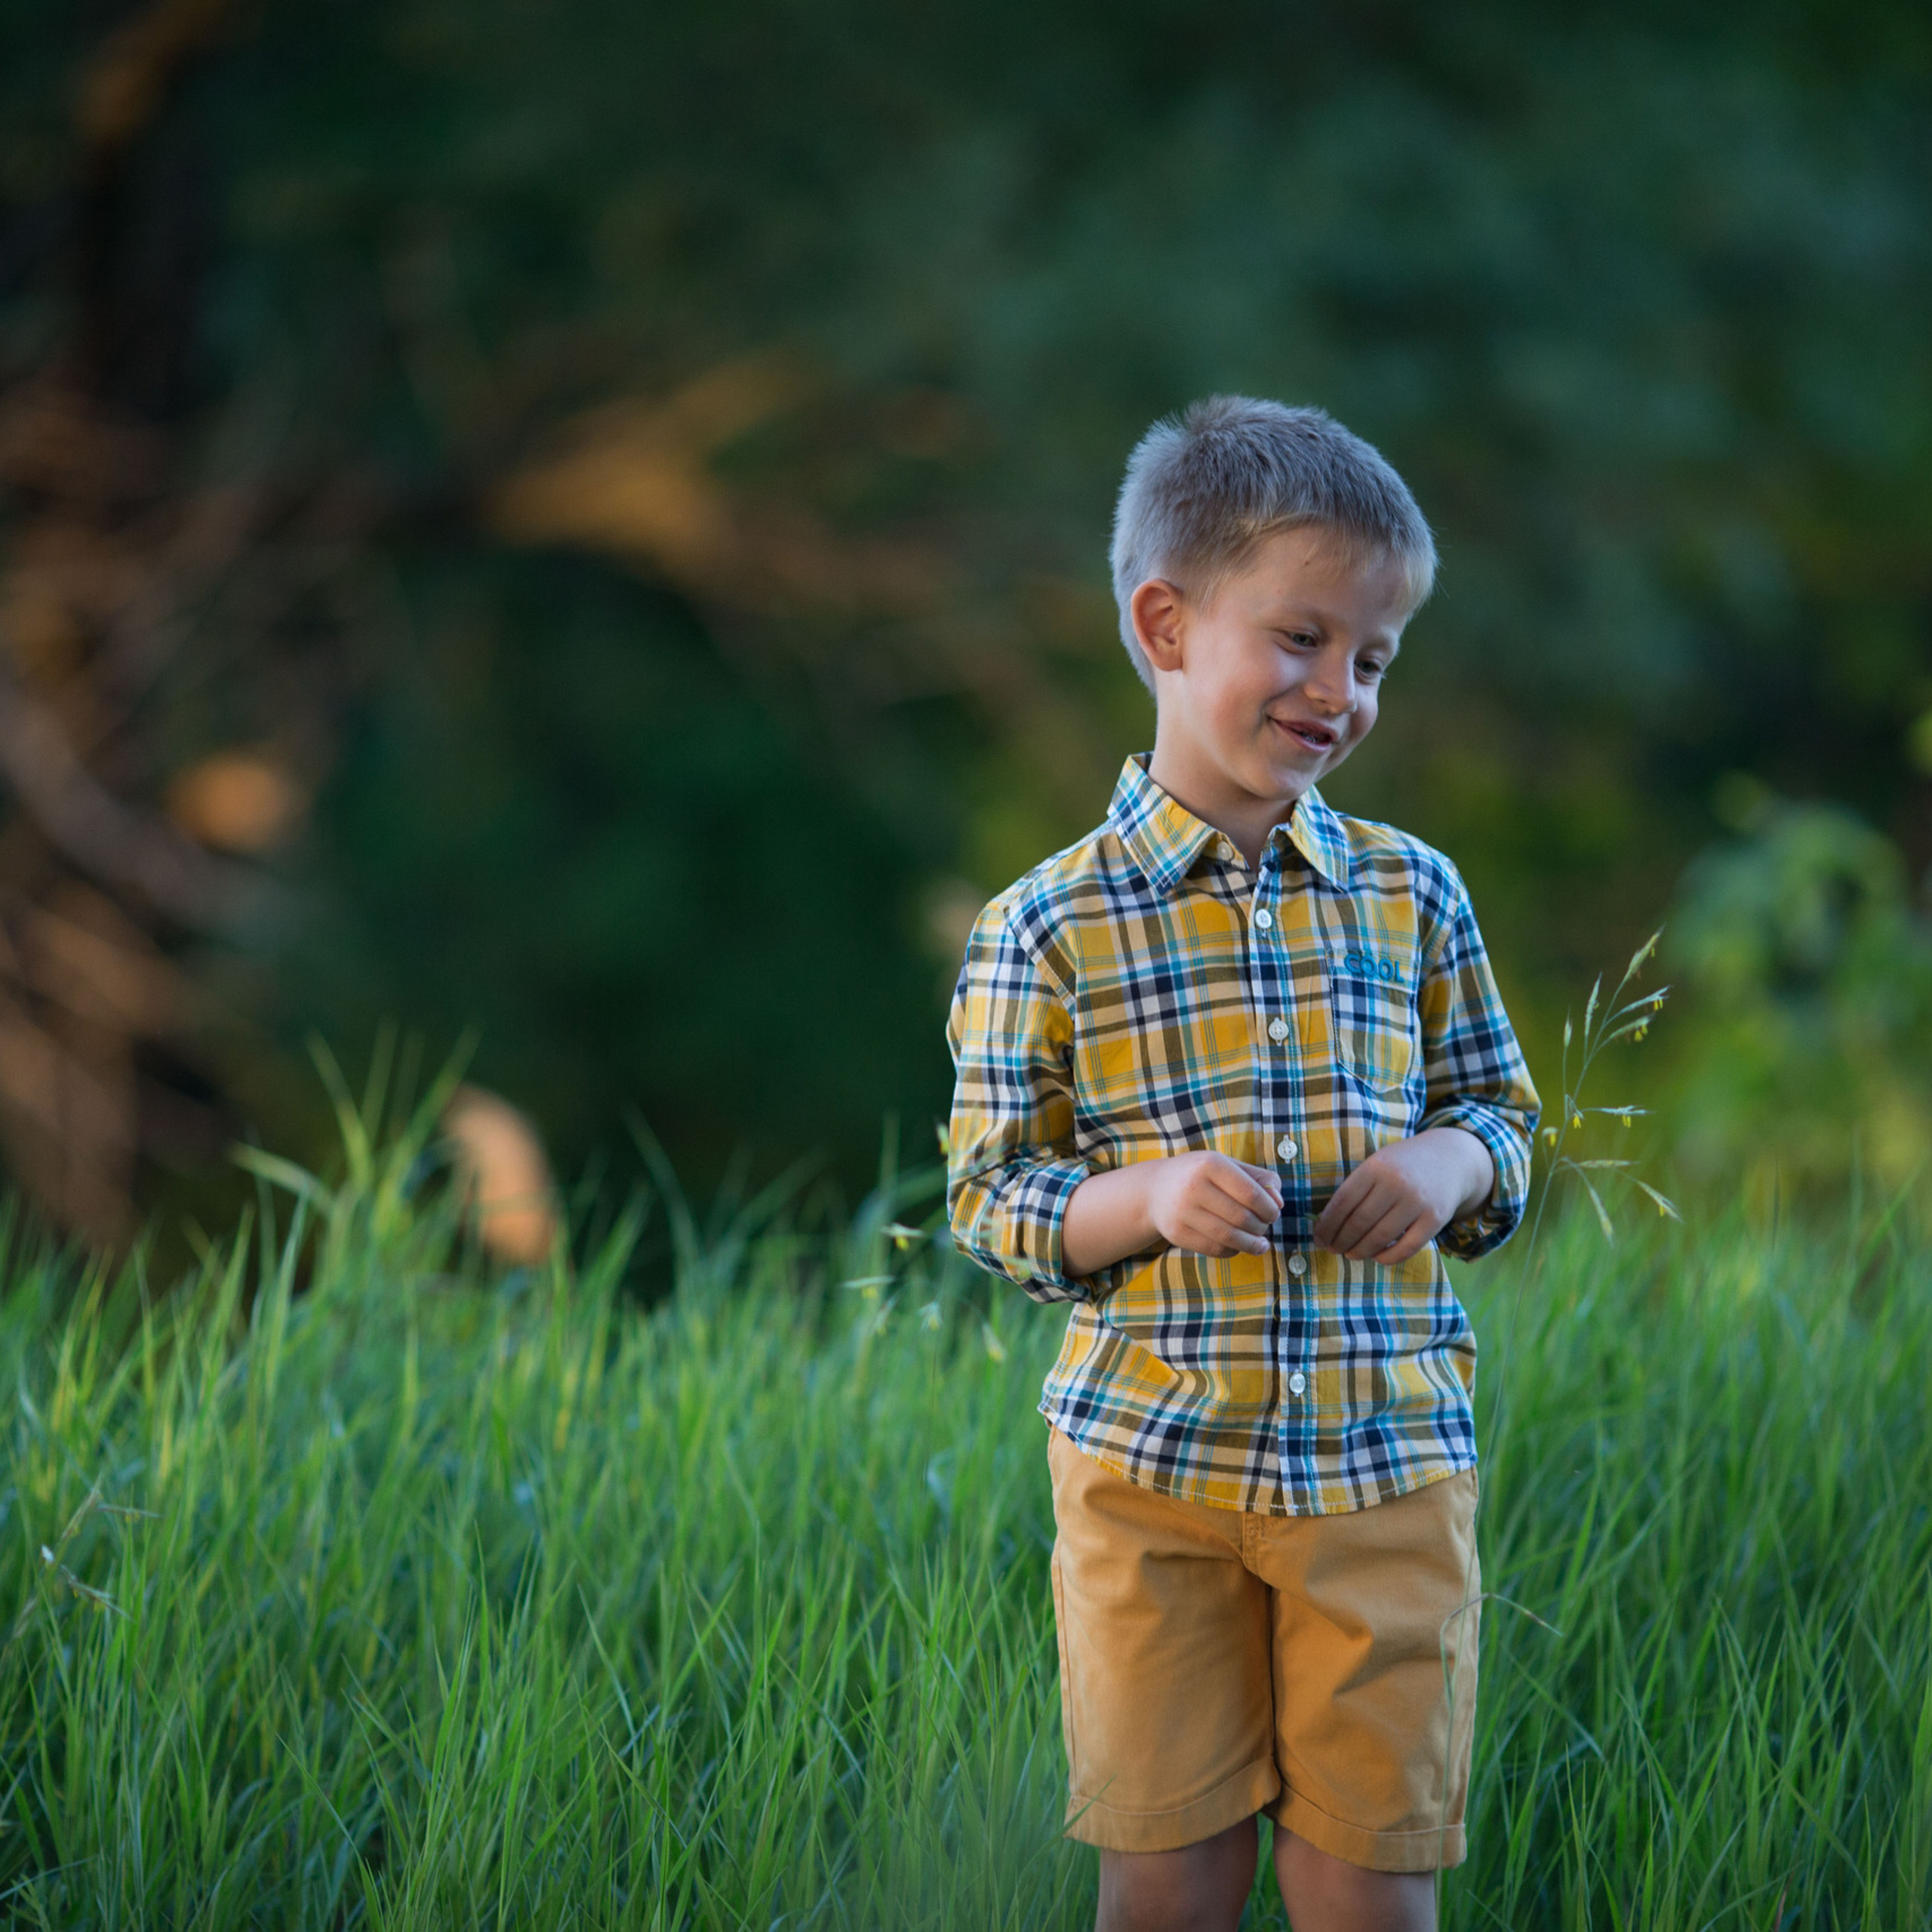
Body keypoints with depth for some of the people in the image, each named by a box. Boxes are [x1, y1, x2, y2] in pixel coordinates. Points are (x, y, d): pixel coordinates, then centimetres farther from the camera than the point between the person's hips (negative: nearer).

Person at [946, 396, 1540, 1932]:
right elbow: (989, 1198, -1)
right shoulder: (1049, 930, -4)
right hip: (1150, 1462, -2)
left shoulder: (1412, 897, 5)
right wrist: (1148, 1199, -18)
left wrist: (1456, 1160, -6)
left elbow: (1502, 1108, 16)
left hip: (1388, 1465, 2)